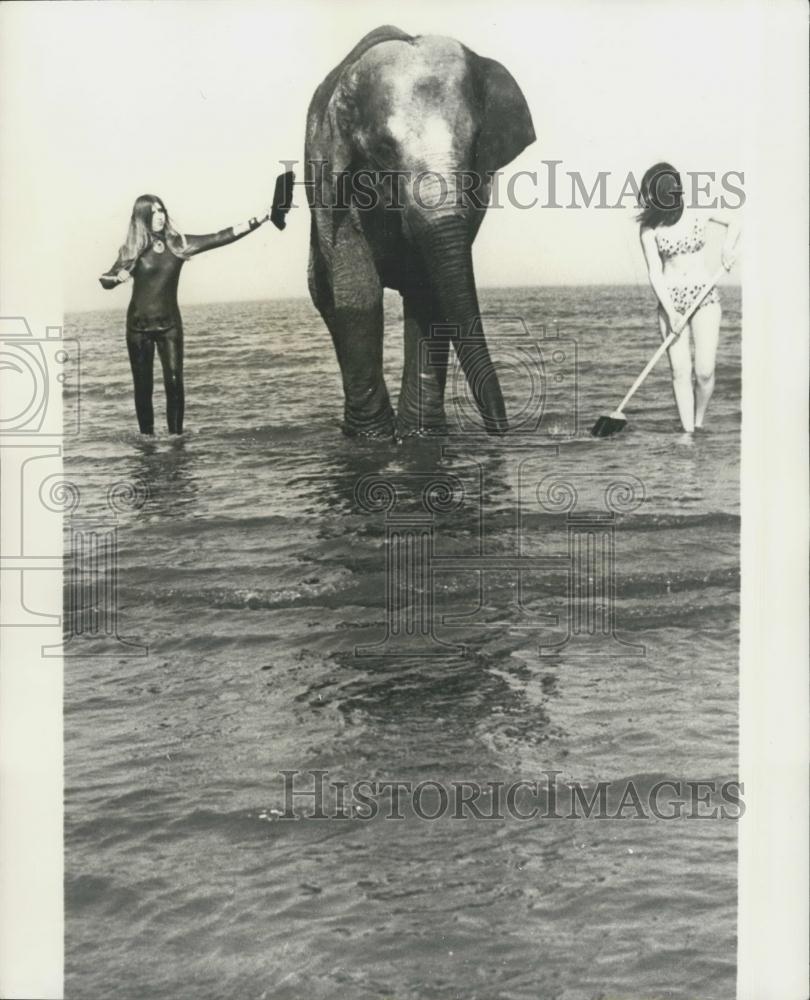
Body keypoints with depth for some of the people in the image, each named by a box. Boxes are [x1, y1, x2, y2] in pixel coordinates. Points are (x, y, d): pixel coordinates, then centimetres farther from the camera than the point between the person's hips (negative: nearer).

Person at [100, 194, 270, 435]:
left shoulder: (178, 244, -2)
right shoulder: (132, 250, -4)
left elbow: (221, 237, -6)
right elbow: (104, 280, 2)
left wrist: (259, 221, -13)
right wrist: (118, 276, -22)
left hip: (169, 323, 0)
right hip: (138, 324, 0)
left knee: (174, 381, -9)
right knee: (143, 385, 4)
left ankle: (176, 436, -2)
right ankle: (147, 437, 13)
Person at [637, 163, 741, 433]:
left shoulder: (700, 214, -3)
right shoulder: (650, 228, -6)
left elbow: (734, 223, 15)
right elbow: (654, 273, -10)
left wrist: (728, 248, -4)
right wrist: (671, 311, -19)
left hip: (705, 295, 0)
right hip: (670, 299, 0)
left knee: (704, 371, -7)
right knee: (680, 372, -5)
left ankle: (699, 423, 17)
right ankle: (688, 432, 3)